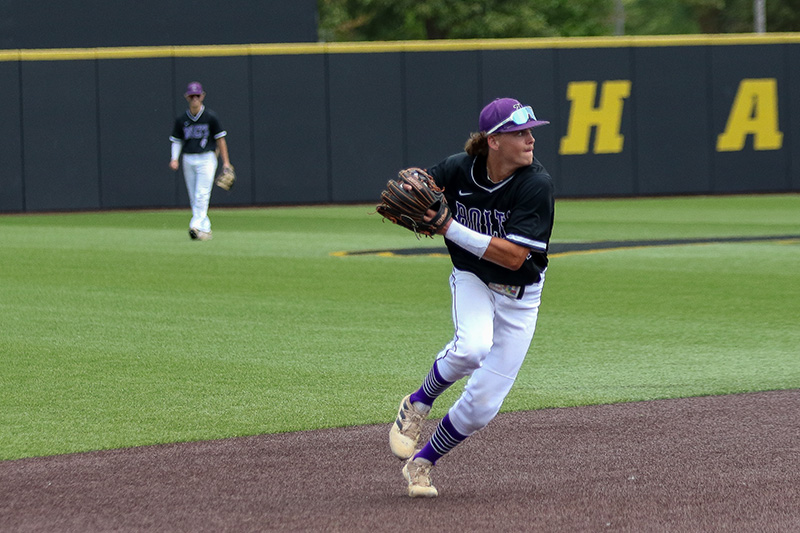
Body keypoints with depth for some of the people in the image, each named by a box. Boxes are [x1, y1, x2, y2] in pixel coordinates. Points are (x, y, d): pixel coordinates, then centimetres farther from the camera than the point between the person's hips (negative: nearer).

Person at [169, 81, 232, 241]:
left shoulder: (210, 117, -2)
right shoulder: (182, 119, 7)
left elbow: (220, 138, 0)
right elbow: (176, 141, 12)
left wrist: (226, 162, -2)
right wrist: (174, 158, -5)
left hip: (206, 159, -4)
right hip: (188, 160, 4)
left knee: (202, 195, -15)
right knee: (194, 198, 4)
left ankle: (197, 226, -23)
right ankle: (206, 229, 12)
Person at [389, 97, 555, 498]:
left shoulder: (537, 184, -24)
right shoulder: (458, 169, -16)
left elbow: (514, 257, -29)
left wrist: (450, 228, -34)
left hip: (518, 295, 0)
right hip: (472, 280, 0)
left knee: (482, 405, -3)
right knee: (473, 347, -34)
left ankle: (422, 463, 21)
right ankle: (418, 404, -7)